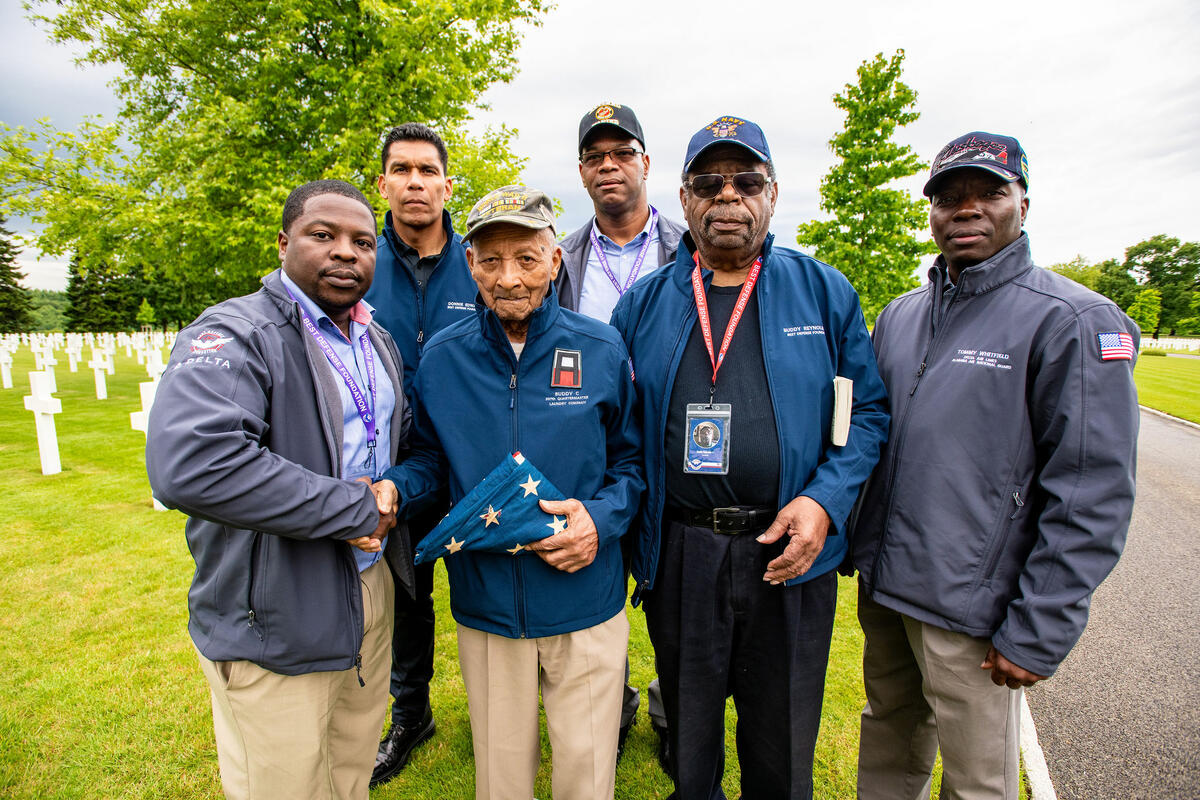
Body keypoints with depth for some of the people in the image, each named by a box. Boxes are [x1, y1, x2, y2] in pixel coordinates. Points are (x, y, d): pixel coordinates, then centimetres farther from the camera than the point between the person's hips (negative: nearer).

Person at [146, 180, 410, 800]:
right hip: (276, 625, -6)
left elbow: (410, 437, 17)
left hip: (369, 586, 7)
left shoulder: (378, 343, 9)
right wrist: (355, 509, -27)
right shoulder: (236, 334, -18)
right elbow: (187, 464, -34)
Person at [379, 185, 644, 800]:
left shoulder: (603, 351, -6)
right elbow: (429, 460, 7)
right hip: (485, 607, 2)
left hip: (586, 607, -1)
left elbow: (631, 460, 1)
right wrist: (391, 490, -14)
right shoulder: (440, 358, -2)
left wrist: (602, 518, -16)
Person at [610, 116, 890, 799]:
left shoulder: (825, 292, 0)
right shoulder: (643, 305, 3)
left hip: (790, 552, 0)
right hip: (678, 556, 1)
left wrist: (824, 501, -14)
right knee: (689, 744, 23)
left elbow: (870, 409, 0)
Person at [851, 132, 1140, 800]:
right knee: (888, 743, 23)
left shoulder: (1073, 321, -10)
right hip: (880, 589, 5)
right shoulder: (901, 314, 9)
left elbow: (1094, 495, -14)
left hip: (971, 611, -5)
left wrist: (1039, 634, -15)